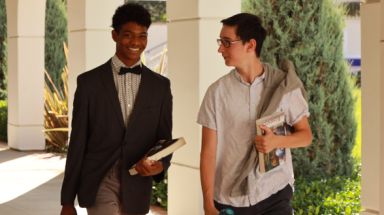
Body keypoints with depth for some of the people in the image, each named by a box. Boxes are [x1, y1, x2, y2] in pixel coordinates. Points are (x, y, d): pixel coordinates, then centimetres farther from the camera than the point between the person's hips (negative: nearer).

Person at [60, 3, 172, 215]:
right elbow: (77, 143, 0)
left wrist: (160, 165, -15)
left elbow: (164, 140, 9)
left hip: (136, 190, 3)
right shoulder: (89, 82, -1)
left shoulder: (160, 86, 6)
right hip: (99, 184, -3)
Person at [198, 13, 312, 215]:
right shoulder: (217, 92, -1)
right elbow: (208, 152, -1)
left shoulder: (284, 85, -1)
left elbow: (306, 135, 6)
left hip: (274, 193, 0)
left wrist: (277, 141, -15)